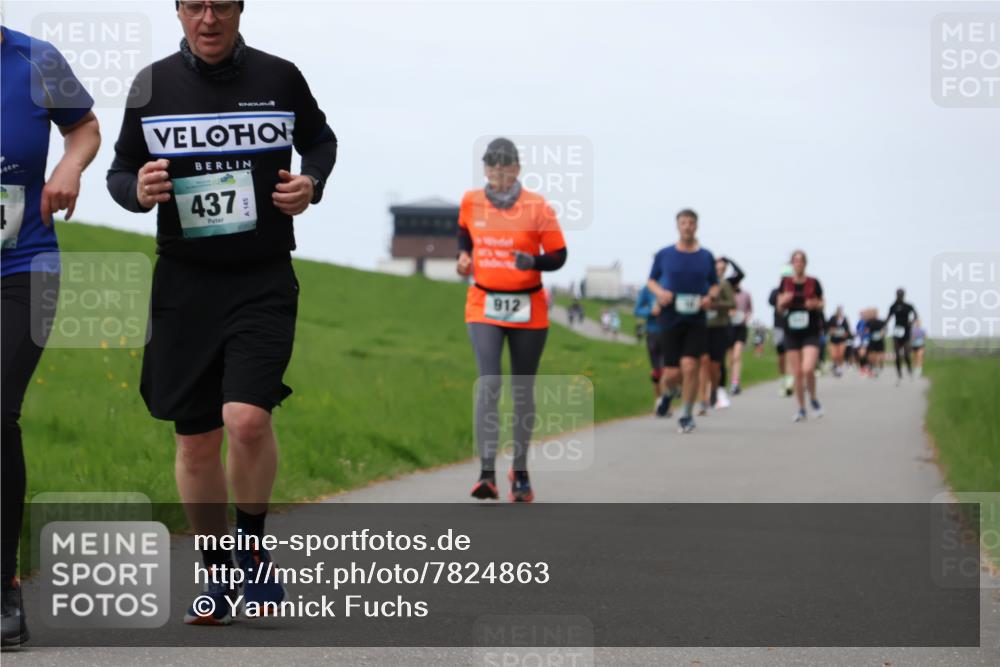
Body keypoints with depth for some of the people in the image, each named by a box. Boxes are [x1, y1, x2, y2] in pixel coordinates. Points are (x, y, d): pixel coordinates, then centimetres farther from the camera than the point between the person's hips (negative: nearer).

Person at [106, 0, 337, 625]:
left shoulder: (278, 77, 1)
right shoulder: (152, 84, 4)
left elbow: (320, 140, 19)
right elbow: (120, 170, 12)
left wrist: (312, 184, -2)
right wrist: (137, 190, -11)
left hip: (265, 280, -2)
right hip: (184, 281, 2)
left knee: (248, 419, -20)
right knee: (196, 440, 6)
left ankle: (254, 546, 6)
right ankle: (218, 573, 24)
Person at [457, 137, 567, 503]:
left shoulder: (538, 208, -7)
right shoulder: (471, 202, 1)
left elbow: (558, 256, -3)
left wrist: (533, 261, -23)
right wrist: (464, 257, 2)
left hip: (527, 308, 0)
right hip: (484, 305, 1)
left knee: (523, 390, 8)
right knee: (488, 383, -16)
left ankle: (520, 471, 24)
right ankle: (487, 473, -20)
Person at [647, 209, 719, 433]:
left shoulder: (706, 257, 6)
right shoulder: (664, 255, 4)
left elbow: (715, 285, 15)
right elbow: (651, 280, 13)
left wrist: (710, 297, -6)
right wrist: (659, 292, -8)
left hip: (696, 320, 0)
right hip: (671, 319, 0)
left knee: (689, 366, -13)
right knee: (672, 373, -2)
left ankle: (687, 415, 1)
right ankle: (668, 392, 35)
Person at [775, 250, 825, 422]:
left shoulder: (813, 283, -1)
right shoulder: (785, 283, 4)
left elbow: (821, 304, 9)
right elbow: (780, 308, 9)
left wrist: (815, 305, -12)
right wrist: (784, 301, -13)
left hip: (811, 332, -2)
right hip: (791, 333, 2)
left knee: (808, 369, -18)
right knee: (797, 373, 2)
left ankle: (813, 399, 10)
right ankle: (801, 409, 17)